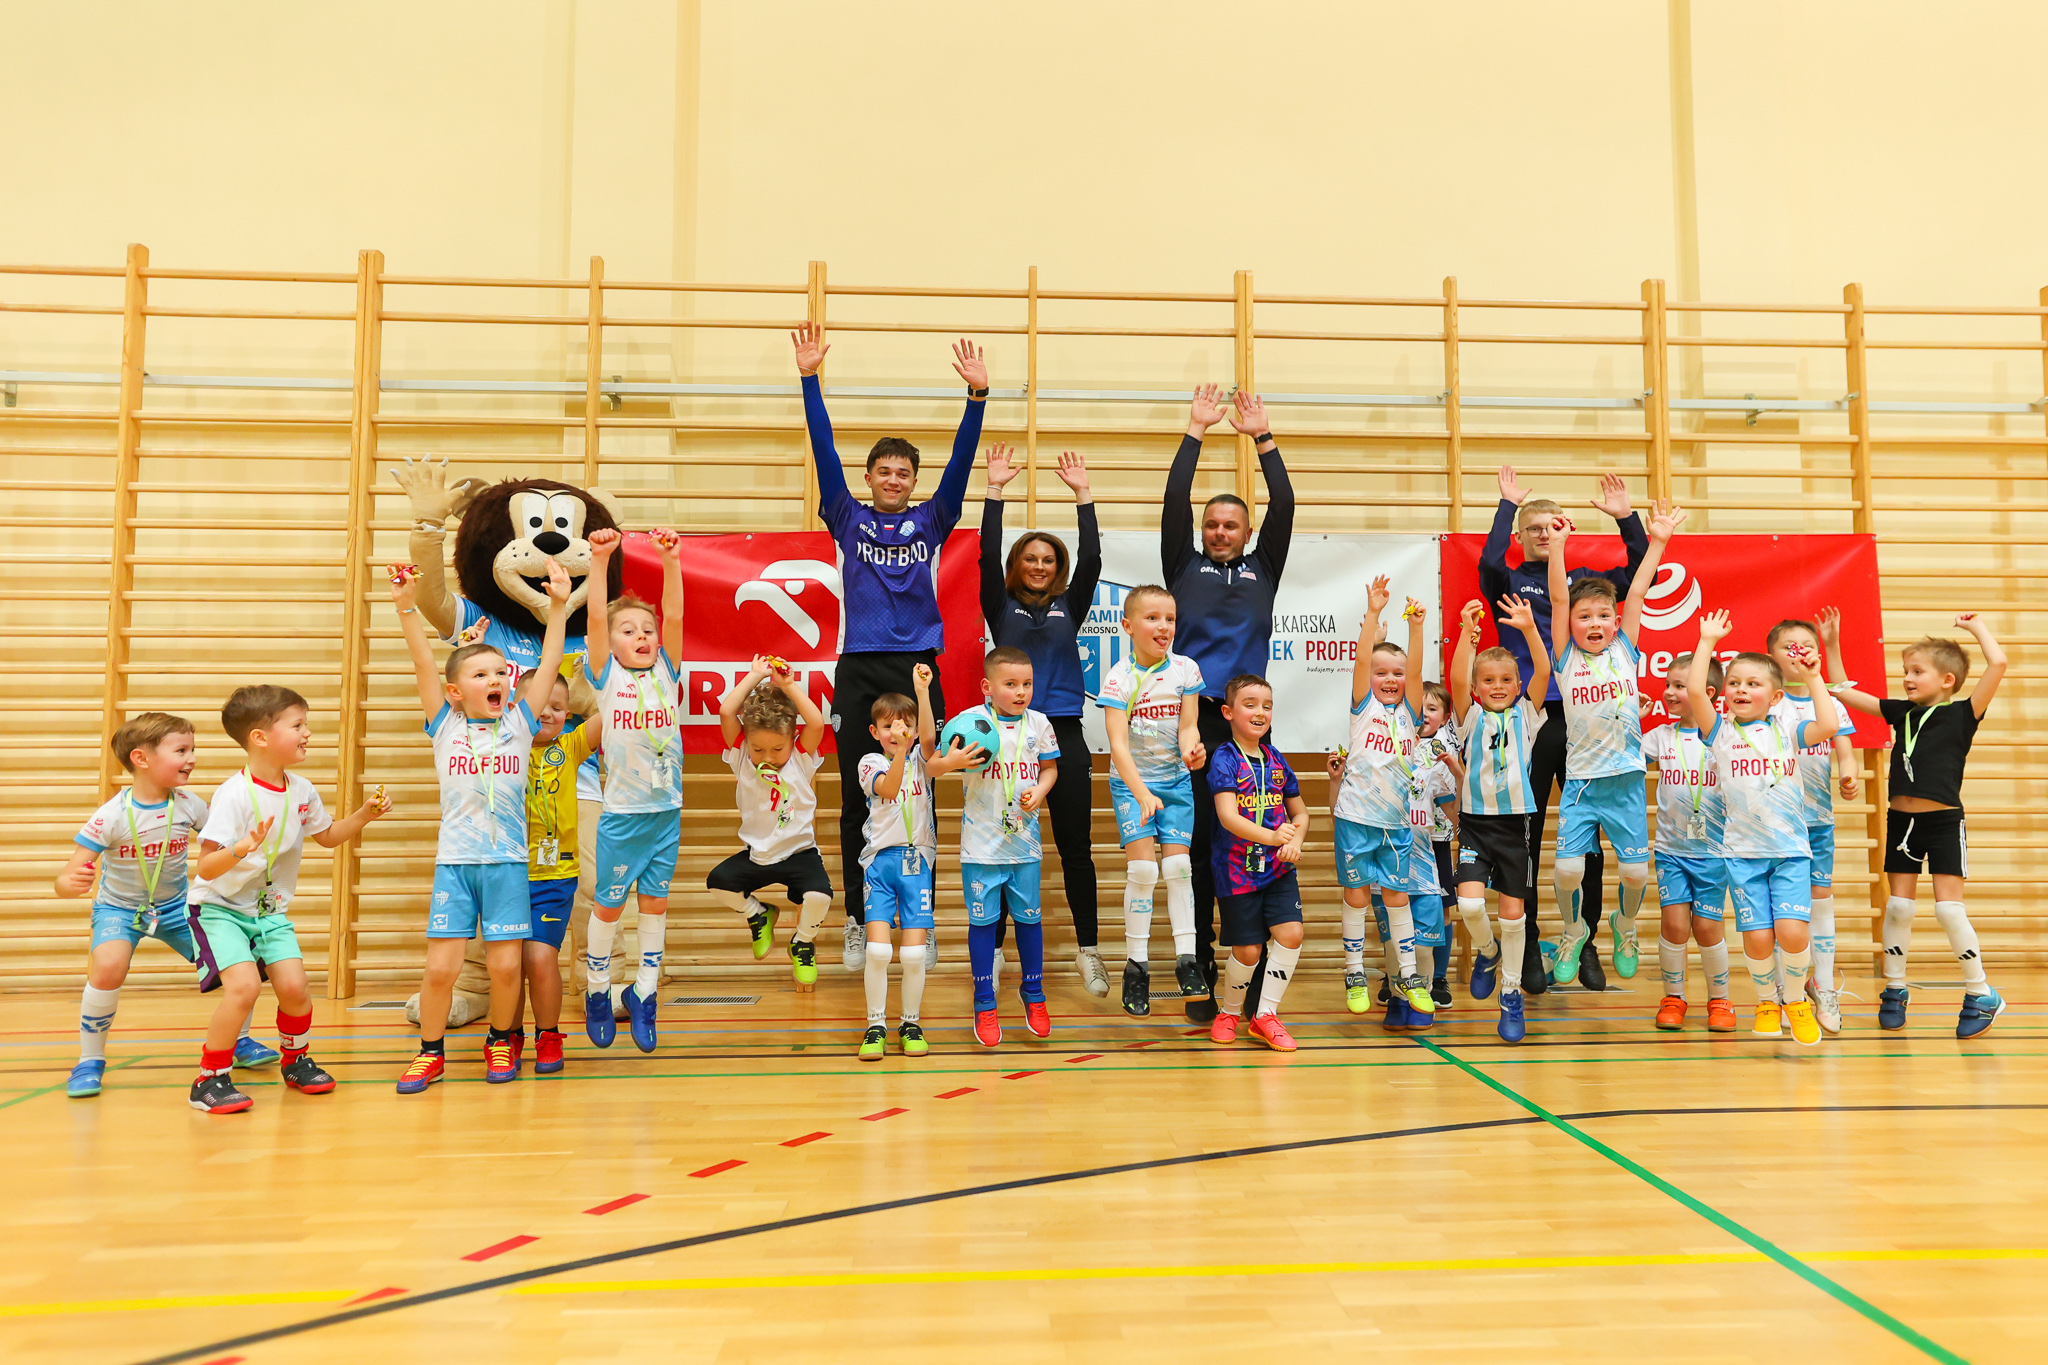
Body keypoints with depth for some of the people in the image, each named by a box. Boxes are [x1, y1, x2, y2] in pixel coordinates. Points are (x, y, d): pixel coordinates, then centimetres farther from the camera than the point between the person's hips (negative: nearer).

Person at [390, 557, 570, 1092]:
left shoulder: (519, 723, 5)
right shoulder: (445, 726, 4)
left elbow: (548, 665, 1)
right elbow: (424, 663, -5)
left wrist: (558, 605, -4)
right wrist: (407, 607, -15)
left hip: (508, 861, 1)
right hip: (454, 861, -1)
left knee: (506, 964, -1)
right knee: (441, 966, -4)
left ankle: (500, 1041, 24)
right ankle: (432, 1051, 18)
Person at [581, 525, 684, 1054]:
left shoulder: (665, 672, 3)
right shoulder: (606, 677, -3)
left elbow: (675, 616, -10)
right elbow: (596, 619, -16)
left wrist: (670, 558, -20)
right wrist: (600, 560, -26)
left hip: (667, 811, 3)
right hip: (621, 813, -2)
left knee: (655, 902, 9)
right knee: (609, 905, 9)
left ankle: (644, 993, 22)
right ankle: (597, 990, 27)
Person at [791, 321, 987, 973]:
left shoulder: (931, 521, 10)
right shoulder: (848, 520, 8)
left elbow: (961, 460, -1)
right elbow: (824, 452, 0)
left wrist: (978, 394, -12)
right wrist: (809, 378, -9)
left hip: (918, 668, 0)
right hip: (859, 670, 0)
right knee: (857, 800, 4)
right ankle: (857, 920, 13)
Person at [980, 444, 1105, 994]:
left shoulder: (1069, 607, 12)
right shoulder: (1001, 607, 8)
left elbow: (1091, 560, 1)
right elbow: (988, 556, -3)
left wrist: (1082, 494, -1)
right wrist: (996, 490, -6)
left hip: (1064, 733, 1)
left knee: (1076, 847, 3)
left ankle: (1088, 951, 12)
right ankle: (993, 950, 13)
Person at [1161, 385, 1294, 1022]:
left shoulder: (1262, 569, 18)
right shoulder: (1184, 567, 14)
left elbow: (1284, 506, 10)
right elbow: (1175, 503, 5)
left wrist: (1261, 435, 9)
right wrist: (1196, 430, 7)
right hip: (1192, 718, -1)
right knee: (1197, 847, -1)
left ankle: (1252, 978, 7)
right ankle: (1200, 979, 6)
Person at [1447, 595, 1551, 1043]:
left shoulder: (1526, 715, 6)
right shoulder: (1472, 718, 4)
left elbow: (1543, 673, -9)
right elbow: (1457, 679, -15)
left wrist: (1529, 629, -23)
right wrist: (1467, 631, -27)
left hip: (1516, 821, 1)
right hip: (1476, 821, -1)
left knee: (1513, 910, 4)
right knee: (1469, 903, -16)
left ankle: (1511, 994, 19)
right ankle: (1486, 951, 18)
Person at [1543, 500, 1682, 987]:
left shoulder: (1624, 651, 3)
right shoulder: (1566, 658, -1)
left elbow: (1637, 591, -1)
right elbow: (1559, 600, -10)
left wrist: (1658, 541, -5)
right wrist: (1557, 547, -18)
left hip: (1627, 780, 1)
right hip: (1581, 781, -1)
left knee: (1635, 870, 4)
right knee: (1567, 868, -7)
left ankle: (1626, 927, 35)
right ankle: (1574, 932, 22)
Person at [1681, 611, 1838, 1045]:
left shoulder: (1786, 729, 8)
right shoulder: (1720, 731, 4)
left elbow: (1828, 727, -10)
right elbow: (1694, 690, -10)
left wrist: (1812, 678, -4)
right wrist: (1708, 640, -5)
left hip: (1791, 849, 0)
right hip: (1742, 851, 0)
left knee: (1791, 930, -12)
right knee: (1758, 936, -4)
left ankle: (1797, 1001, 14)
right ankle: (1767, 1001, 24)